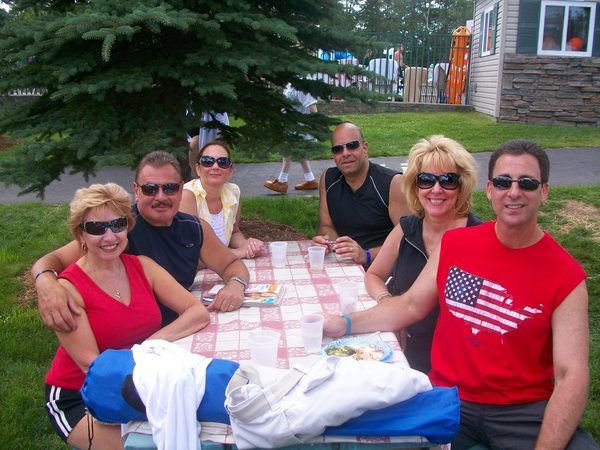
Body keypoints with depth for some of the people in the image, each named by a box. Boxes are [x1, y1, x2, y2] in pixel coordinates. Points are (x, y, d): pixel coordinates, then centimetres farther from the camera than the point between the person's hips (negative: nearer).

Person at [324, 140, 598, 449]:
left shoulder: (567, 278, -7)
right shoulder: (455, 244, 3)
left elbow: (571, 376, -12)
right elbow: (411, 306, 12)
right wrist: (346, 325, -1)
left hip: (525, 409, -1)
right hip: (448, 397, 2)